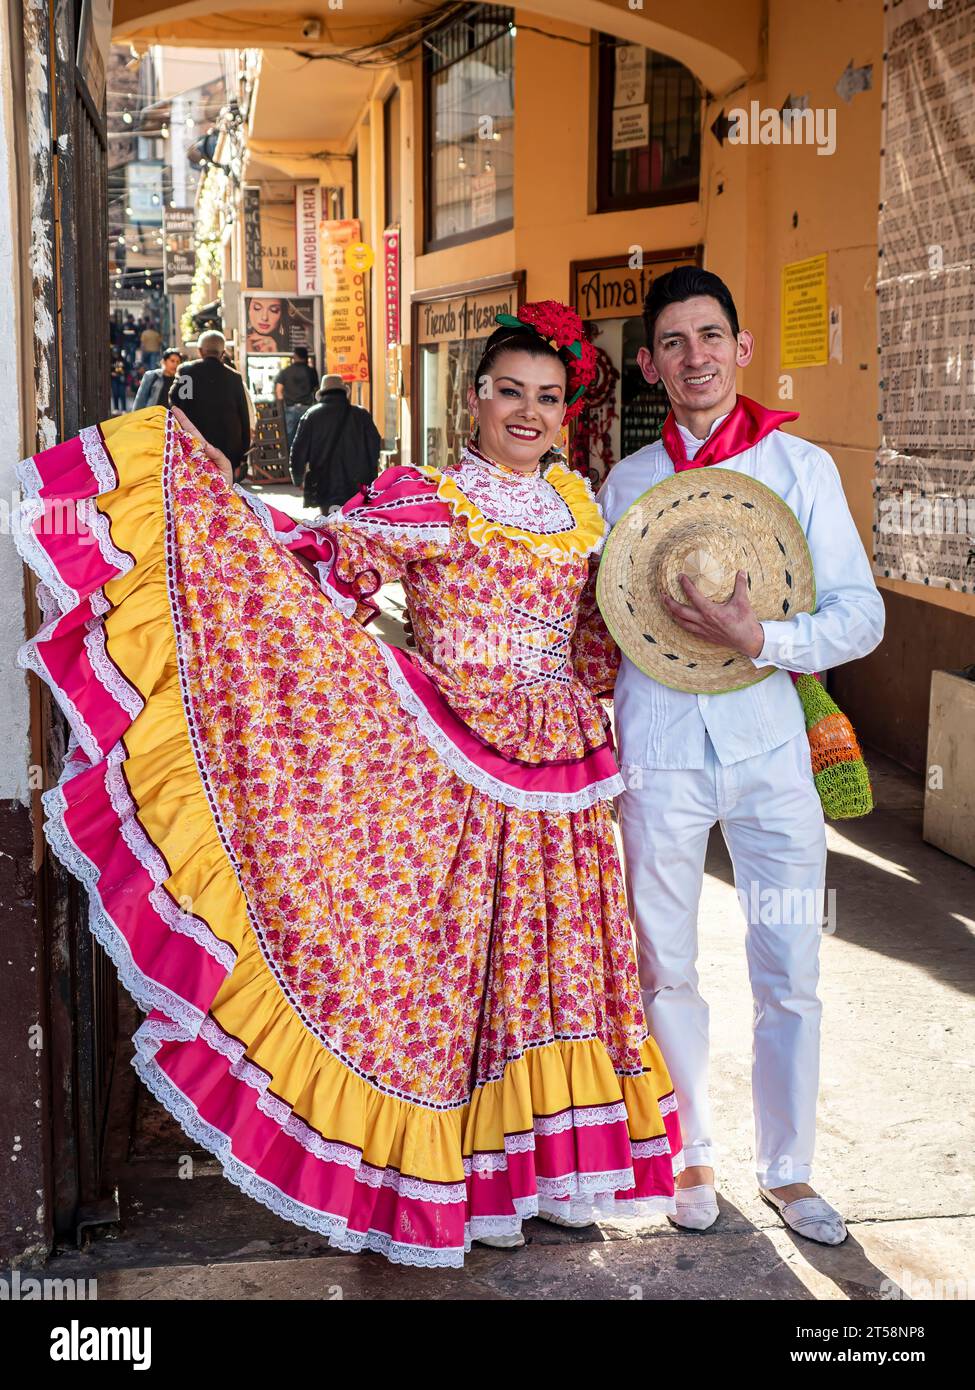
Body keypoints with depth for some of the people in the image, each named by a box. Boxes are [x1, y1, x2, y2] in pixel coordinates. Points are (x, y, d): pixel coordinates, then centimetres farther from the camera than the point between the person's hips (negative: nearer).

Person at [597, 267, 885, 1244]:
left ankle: (786, 1168, 22)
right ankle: (692, 1155, 28)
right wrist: (595, 725, 6)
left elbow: (862, 616, -4)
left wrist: (758, 640, -19)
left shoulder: (800, 466, 1)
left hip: (768, 748, -1)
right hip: (660, 754, 1)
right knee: (666, 970, 9)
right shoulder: (626, 483, 7)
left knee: (789, 976, 3)